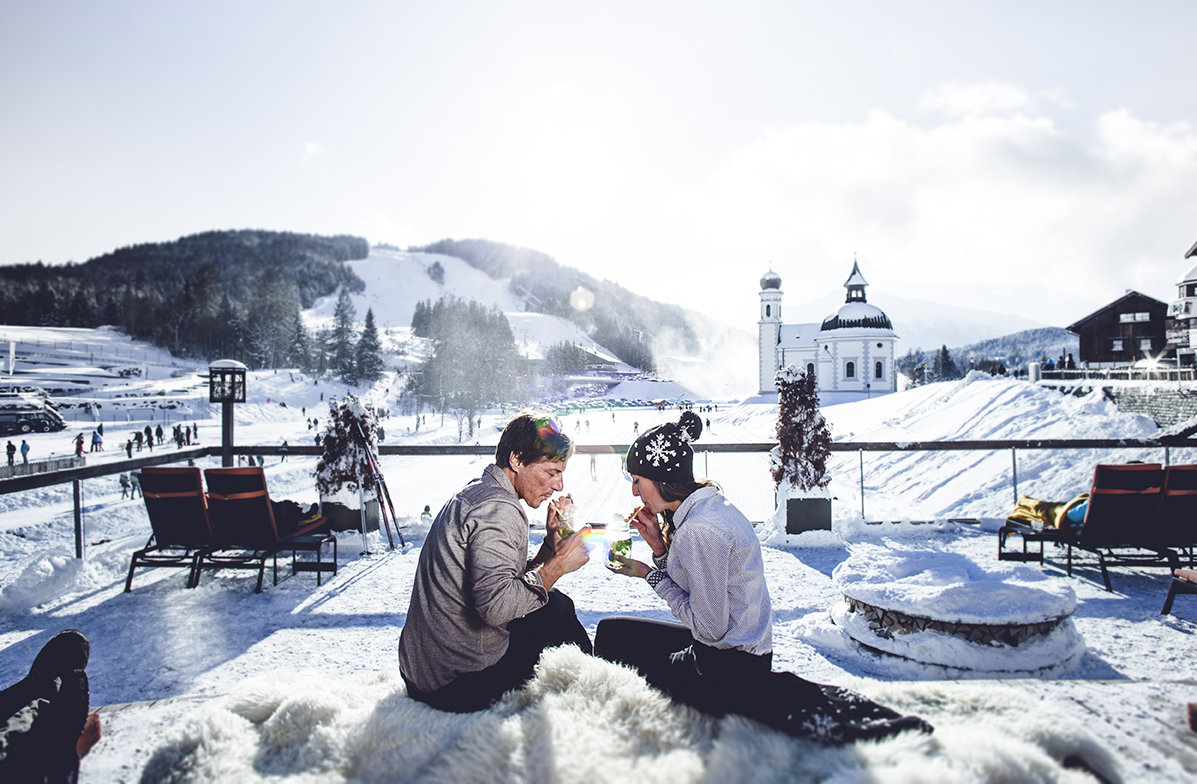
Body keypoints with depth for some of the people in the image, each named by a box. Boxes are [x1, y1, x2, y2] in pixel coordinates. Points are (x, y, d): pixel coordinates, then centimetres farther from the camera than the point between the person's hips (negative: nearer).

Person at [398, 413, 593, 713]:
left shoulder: (473, 494, 12)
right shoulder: (499, 508, -21)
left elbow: (513, 582, 14)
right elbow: (495, 605, -33)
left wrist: (551, 542, 2)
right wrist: (556, 566, -22)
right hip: (458, 685, -10)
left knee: (557, 606, 16)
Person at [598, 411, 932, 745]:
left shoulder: (700, 530, -25)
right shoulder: (707, 505, 4)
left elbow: (710, 627, -20)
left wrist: (650, 575, -13)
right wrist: (659, 547, -2)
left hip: (729, 664, -10)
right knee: (612, 631, 16)